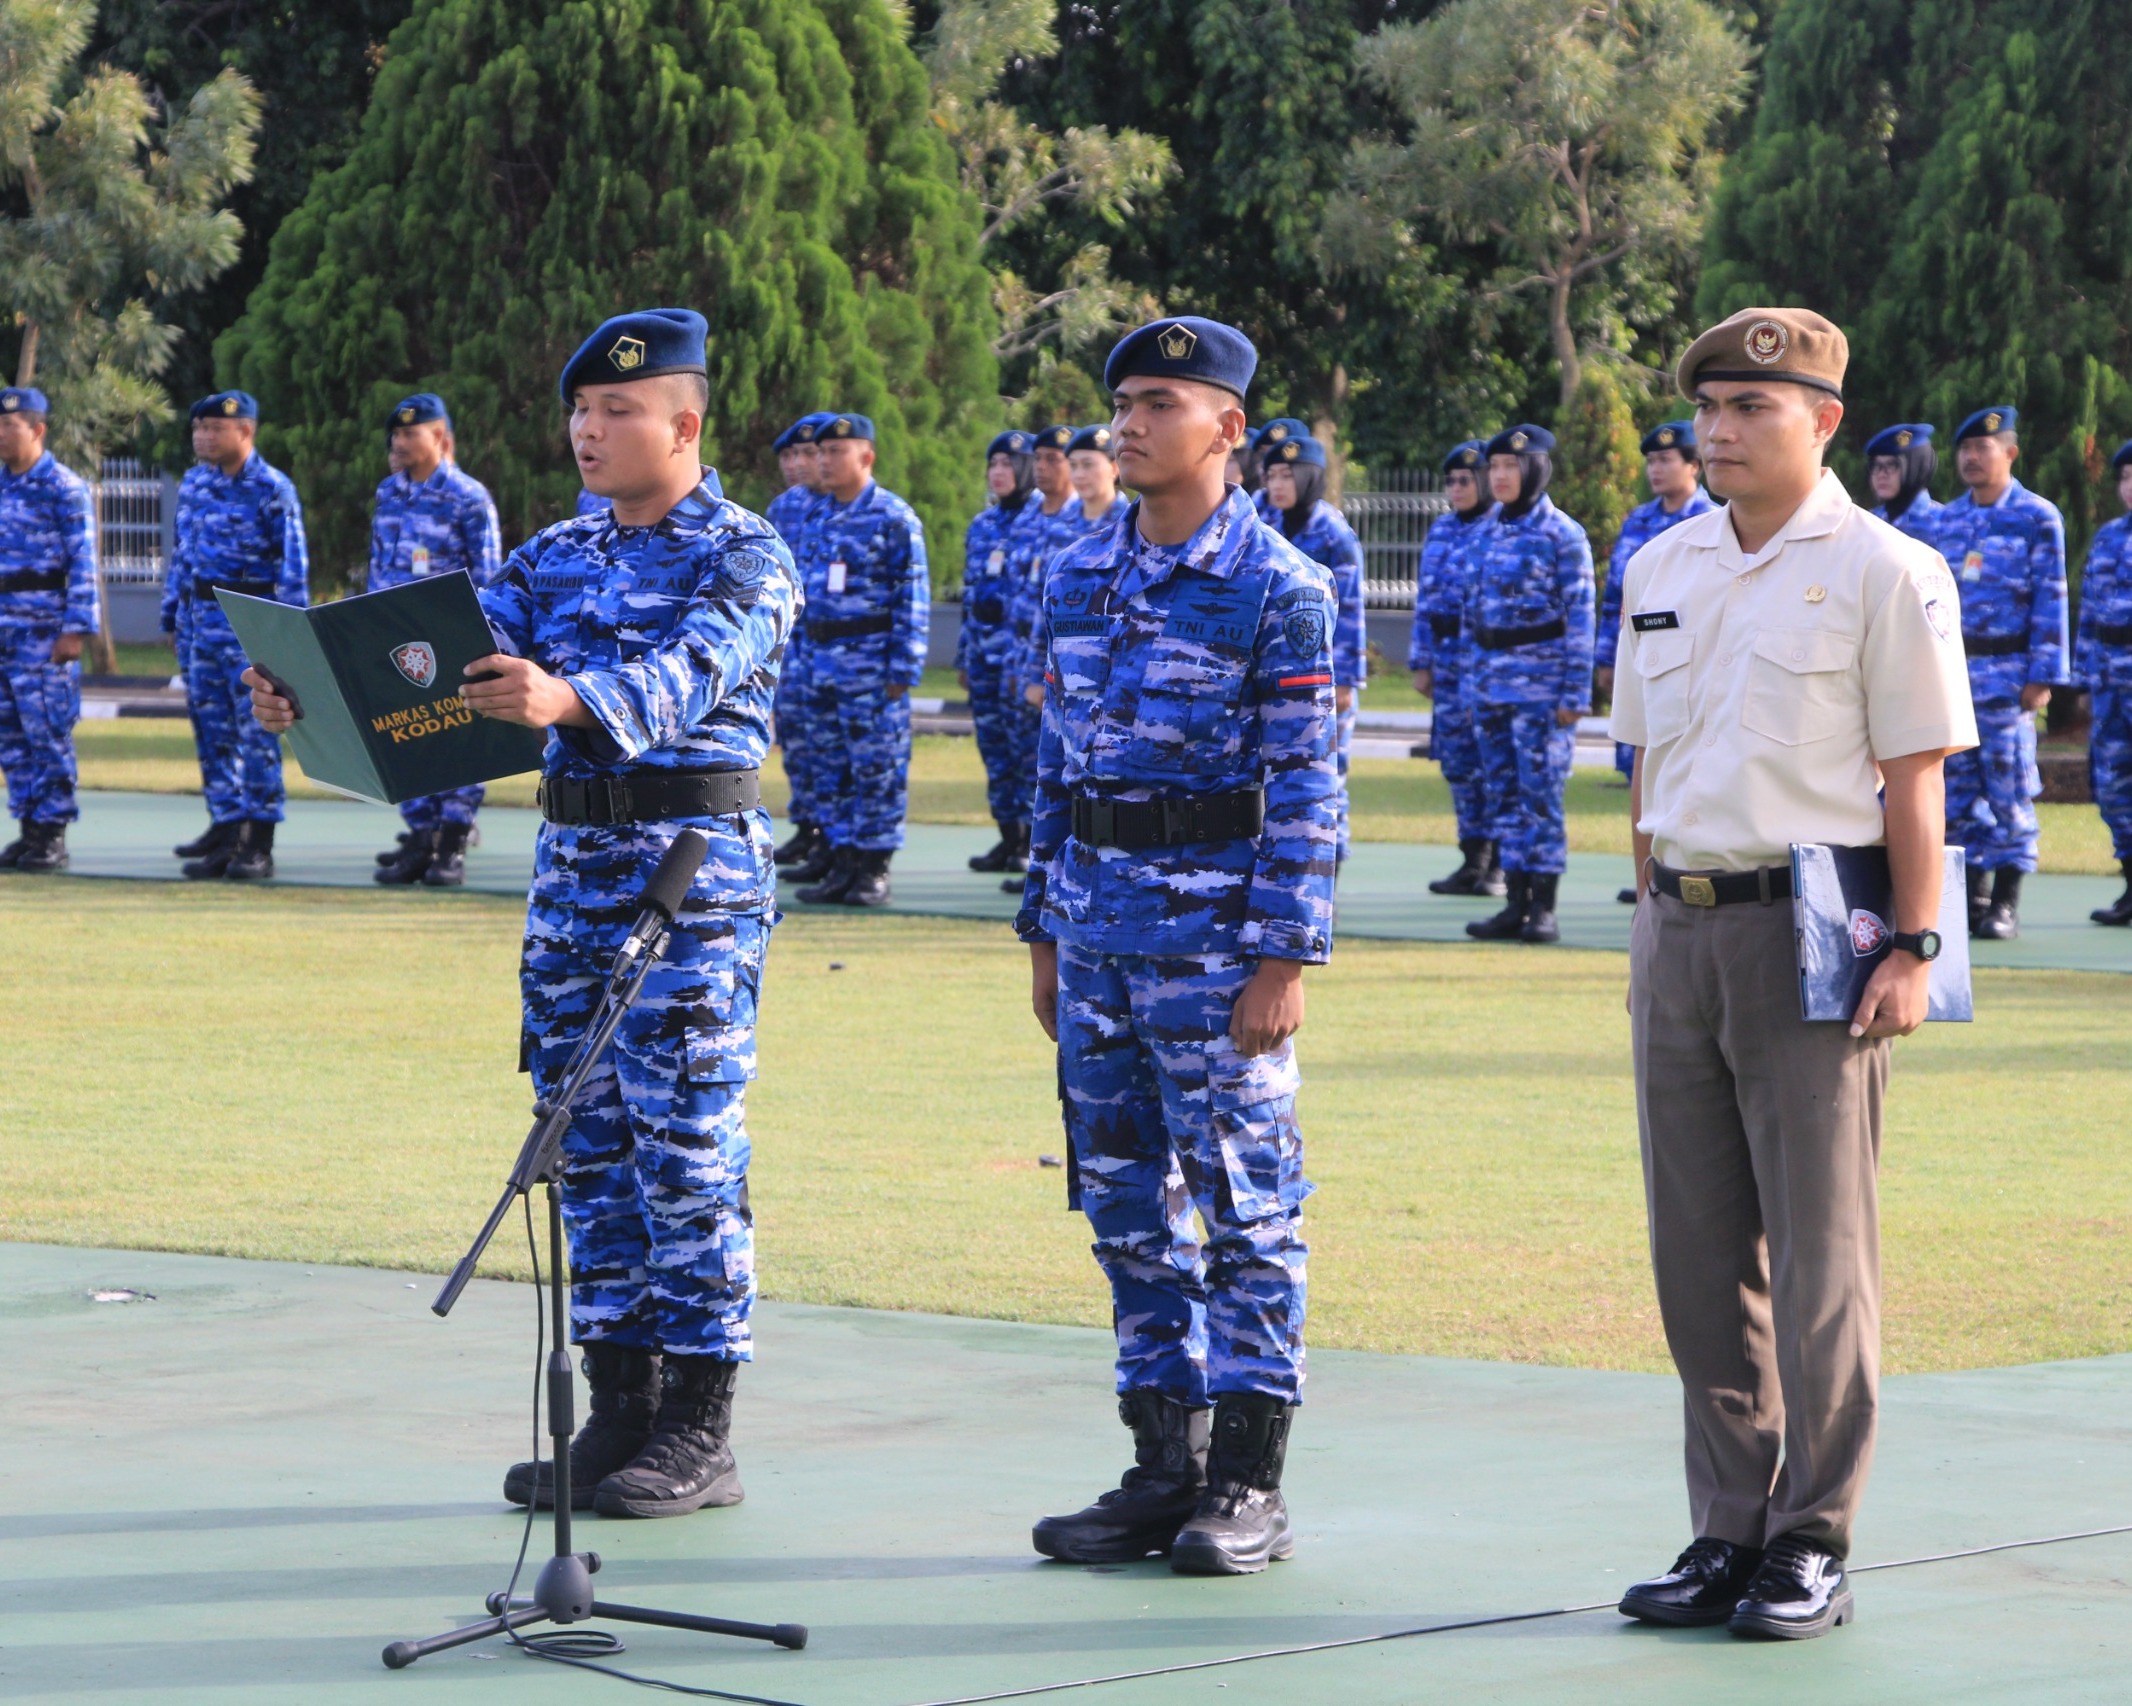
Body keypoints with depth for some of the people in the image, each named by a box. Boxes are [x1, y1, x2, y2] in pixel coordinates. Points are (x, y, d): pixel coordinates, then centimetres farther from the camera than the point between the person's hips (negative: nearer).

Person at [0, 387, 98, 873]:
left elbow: (84, 564, -10)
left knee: (48, 732, -4)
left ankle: (52, 833, 1)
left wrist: (75, 630, -16)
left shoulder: (65, 488, -7)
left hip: (44, 629, -7)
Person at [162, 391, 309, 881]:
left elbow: (293, 565, -10)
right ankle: (225, 830, 14)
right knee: (212, 730, 8)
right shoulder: (194, 483, 12)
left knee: (256, 731, -5)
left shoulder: (272, 489, -8)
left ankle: (258, 844, -2)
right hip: (201, 617, 7)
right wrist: (172, 616, 16)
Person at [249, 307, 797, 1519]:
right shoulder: (558, 557, 14)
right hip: (574, 867, 7)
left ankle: (701, 1431, 0)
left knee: (686, 1146, -6)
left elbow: (688, 673, -25)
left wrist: (566, 699, -44)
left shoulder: (743, 555, -6)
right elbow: (449, 661, 4)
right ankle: (620, 1411, 15)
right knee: (591, 1145, 8)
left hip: (697, 876, -7)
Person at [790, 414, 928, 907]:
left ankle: (874, 870, 3)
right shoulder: (820, 516, 13)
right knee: (832, 769, 8)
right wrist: (807, 658, 15)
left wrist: (903, 668, -14)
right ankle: (842, 865, 14)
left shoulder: (893, 518, -7)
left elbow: (913, 598, -9)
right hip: (823, 659, 7)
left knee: (877, 768, -3)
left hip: (872, 662, -7)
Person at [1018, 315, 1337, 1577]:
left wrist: (1284, 962, -15)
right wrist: (1045, 934, 14)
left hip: (1216, 937, -6)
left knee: (1246, 1208, -2)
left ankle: (1249, 1485, 4)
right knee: (1130, 1208, 9)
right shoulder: (1078, 577, 12)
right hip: (1099, 929, 6)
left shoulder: (1278, 590, -7)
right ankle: (1164, 1470, 16)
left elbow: (1305, 791, -10)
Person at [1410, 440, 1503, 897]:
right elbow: (1424, 599, 16)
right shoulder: (1440, 531, 14)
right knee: (1458, 761, 8)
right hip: (1448, 661, 7)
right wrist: (1421, 664, 12)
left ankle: (1501, 866, 1)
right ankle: (1473, 862, 14)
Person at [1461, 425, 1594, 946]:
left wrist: (1574, 695, -13)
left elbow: (1579, 618, -9)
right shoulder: (1489, 535, 12)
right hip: (1492, 682, 6)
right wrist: (1472, 683, 14)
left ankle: (1543, 908, -2)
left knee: (1540, 793, -6)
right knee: (1503, 795, 7)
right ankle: (1515, 905, 11)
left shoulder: (1562, 536, -7)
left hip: (1541, 682, -6)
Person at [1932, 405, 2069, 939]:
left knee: (2009, 787, -4)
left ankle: (2006, 904, 0)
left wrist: (2041, 675, -12)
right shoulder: (1945, 520, 12)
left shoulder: (2037, 518, -2)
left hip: (2007, 672, -5)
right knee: (1958, 785, 4)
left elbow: (2051, 600, -6)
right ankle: (1973, 895, 11)